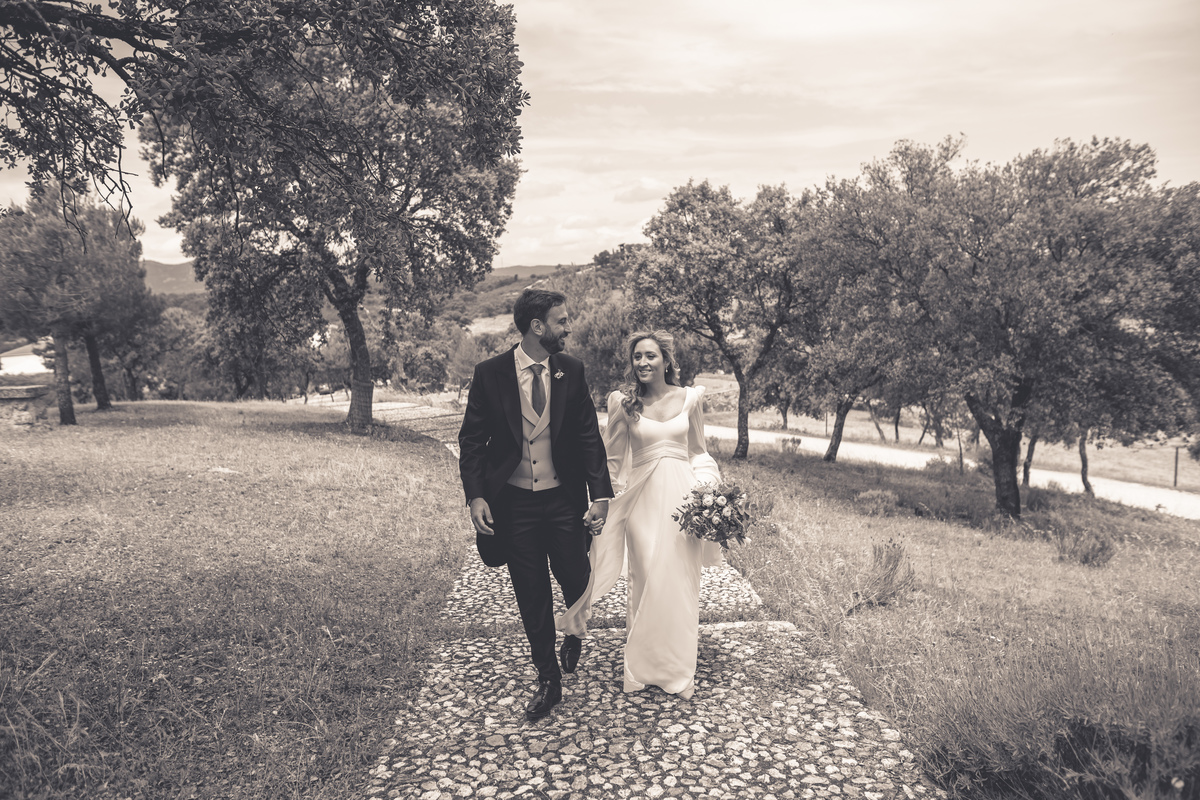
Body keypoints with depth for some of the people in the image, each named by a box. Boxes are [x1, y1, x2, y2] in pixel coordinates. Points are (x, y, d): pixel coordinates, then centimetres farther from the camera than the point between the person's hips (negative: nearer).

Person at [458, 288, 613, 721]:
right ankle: (547, 680, 28)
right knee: (532, 597, 9)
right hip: (513, 503, -1)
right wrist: (475, 495, -14)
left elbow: (589, 437, -2)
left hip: (564, 500, 1)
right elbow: (472, 440, -3)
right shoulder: (489, 374, -7)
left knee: (576, 581, 8)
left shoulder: (572, 370, -3)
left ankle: (573, 633, 45)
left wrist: (601, 494, -9)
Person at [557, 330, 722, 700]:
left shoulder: (690, 398, 3)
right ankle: (646, 665, 24)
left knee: (680, 581, 8)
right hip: (642, 498, -1)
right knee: (646, 579, 6)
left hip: (681, 496, 2)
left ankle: (679, 666, 25)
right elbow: (614, 458, 5)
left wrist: (707, 492, 1)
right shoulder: (624, 402, -3)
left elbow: (698, 451, 10)